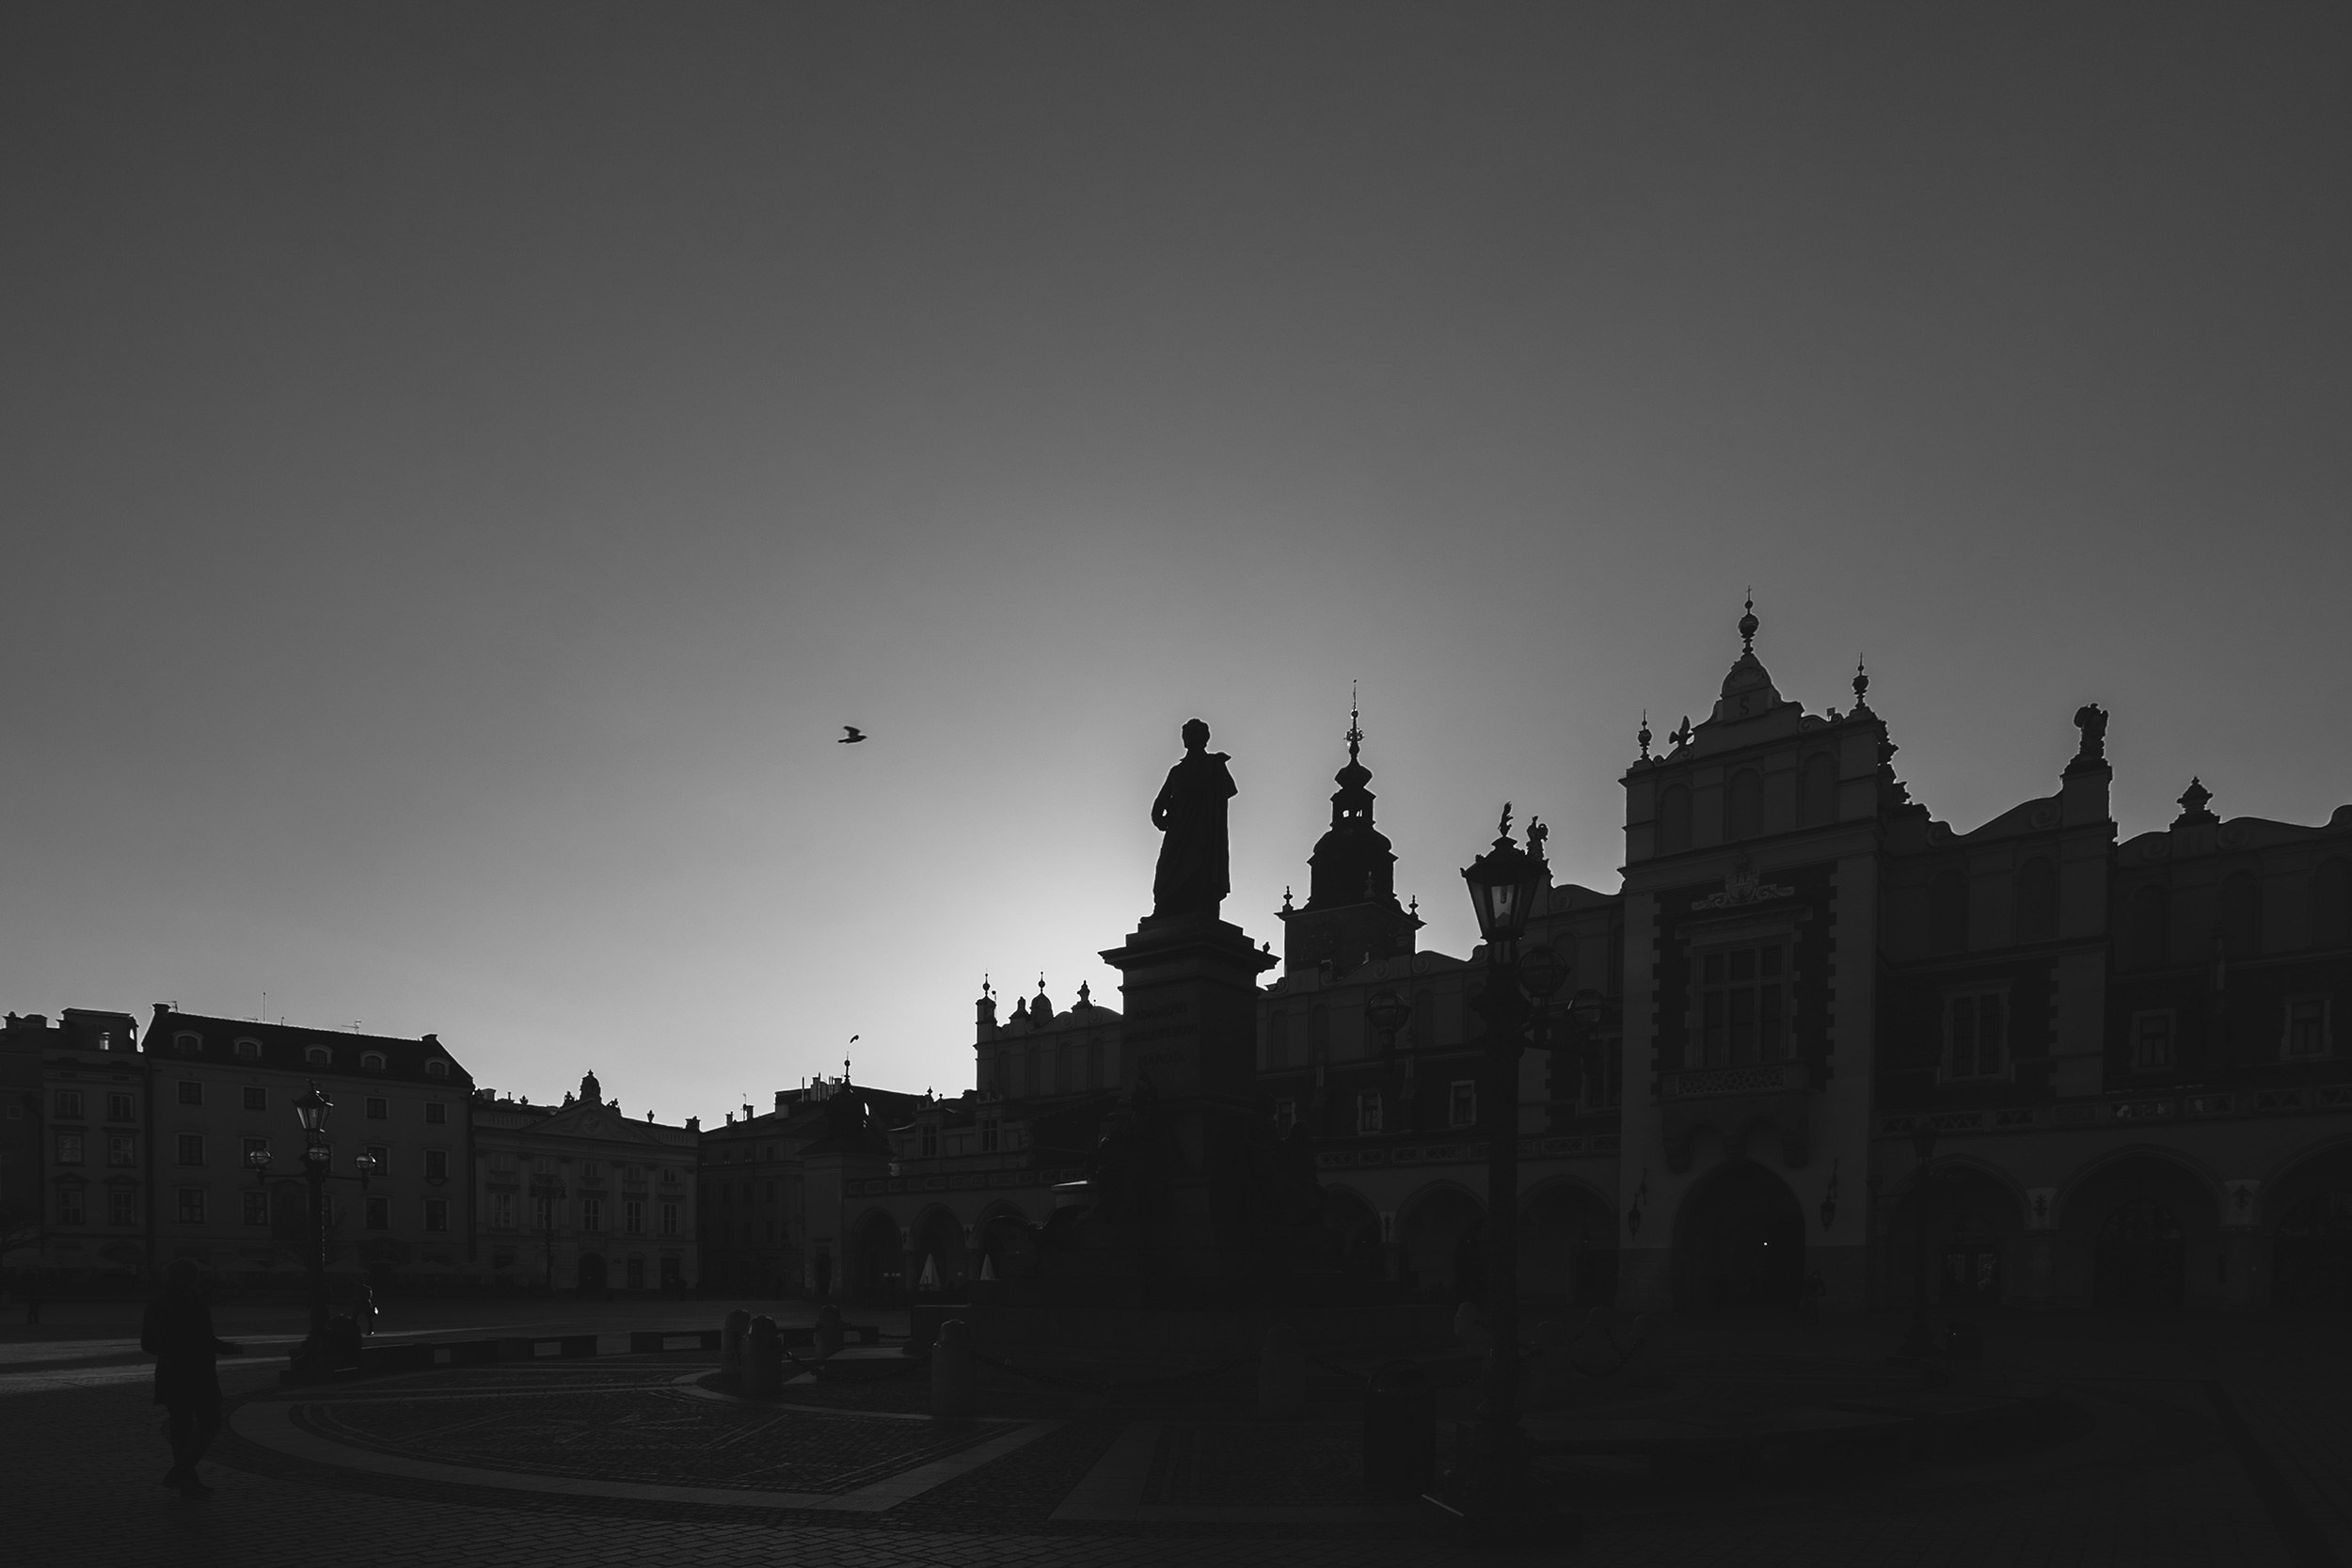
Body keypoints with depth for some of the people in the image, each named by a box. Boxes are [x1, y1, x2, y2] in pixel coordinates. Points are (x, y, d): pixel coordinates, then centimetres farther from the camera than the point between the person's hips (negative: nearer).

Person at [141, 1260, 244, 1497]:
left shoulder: (155, 1306, 7)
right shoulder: (197, 1305, -14)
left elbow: (147, 1345, 11)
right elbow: (207, 1341, -18)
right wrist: (233, 1349, -2)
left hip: (169, 1375, 7)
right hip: (198, 1374, -7)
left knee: (181, 1426, 13)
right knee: (209, 1423, 4)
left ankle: (188, 1482, 14)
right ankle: (180, 1471, -7)